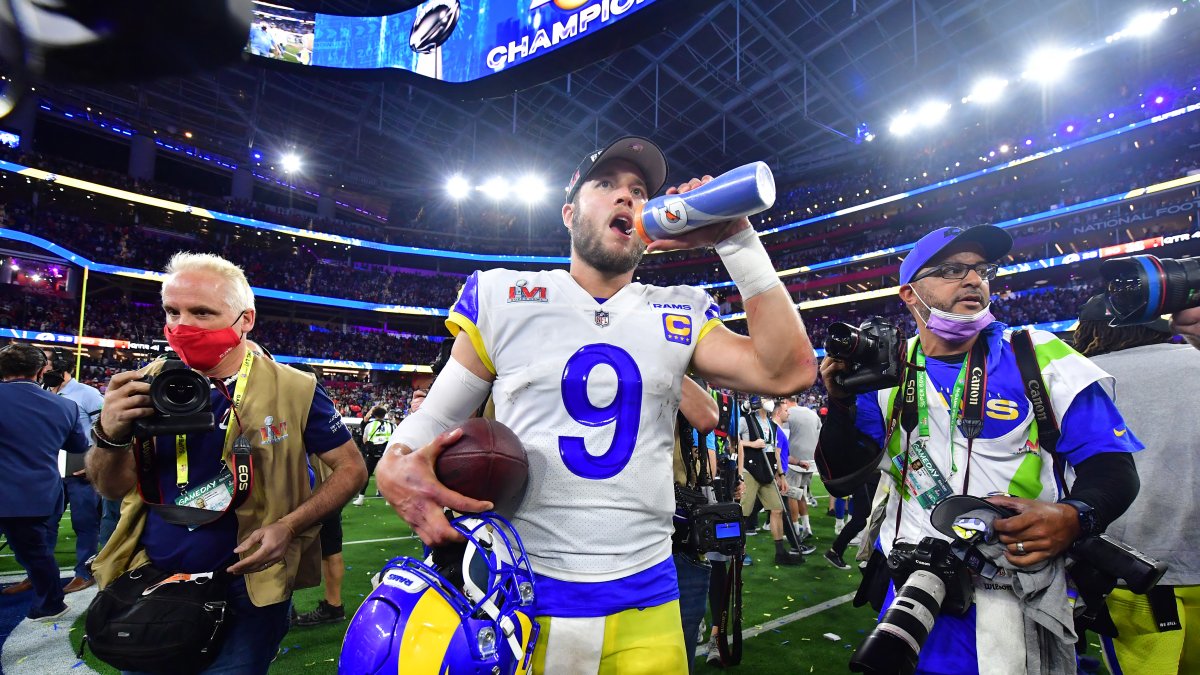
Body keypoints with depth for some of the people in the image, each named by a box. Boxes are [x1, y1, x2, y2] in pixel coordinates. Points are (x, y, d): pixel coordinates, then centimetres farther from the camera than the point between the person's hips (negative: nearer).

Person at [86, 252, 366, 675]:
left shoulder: (291, 389, -12)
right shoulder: (150, 384, -2)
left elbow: (351, 469, -8)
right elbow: (112, 488, 2)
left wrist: (288, 526, -21)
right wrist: (111, 436, -19)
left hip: (249, 584, -3)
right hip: (151, 578, 4)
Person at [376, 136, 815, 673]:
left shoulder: (679, 315, 5)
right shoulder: (504, 298, 0)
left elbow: (789, 371, -7)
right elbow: (437, 415, 5)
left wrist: (735, 239, -10)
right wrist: (397, 465, -18)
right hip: (520, 592, 0)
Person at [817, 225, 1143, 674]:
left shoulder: (1041, 357, -3)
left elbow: (1110, 465, -4)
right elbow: (842, 480, -1)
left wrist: (1074, 517, -24)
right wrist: (842, 405, -17)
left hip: (1017, 605, -1)